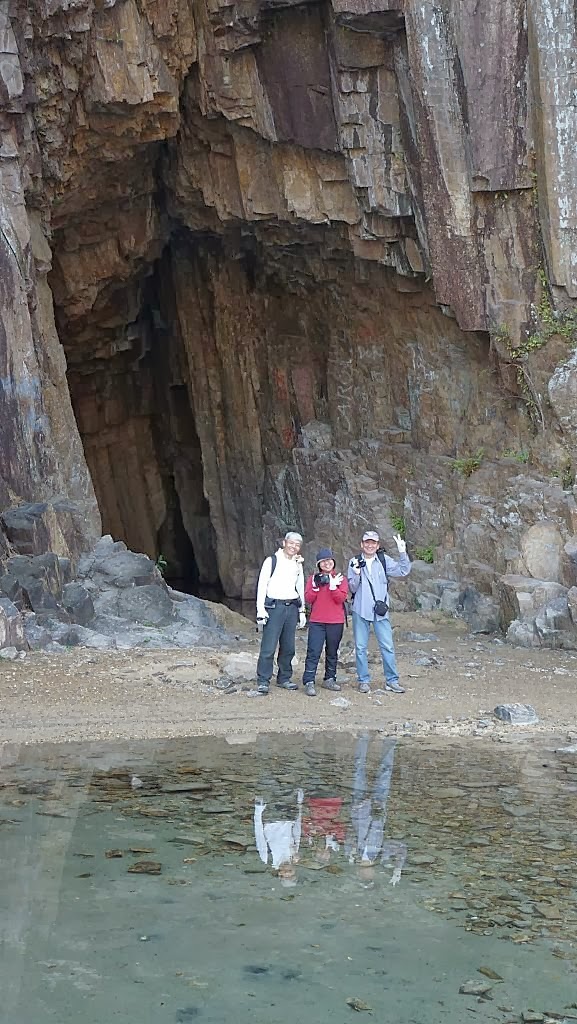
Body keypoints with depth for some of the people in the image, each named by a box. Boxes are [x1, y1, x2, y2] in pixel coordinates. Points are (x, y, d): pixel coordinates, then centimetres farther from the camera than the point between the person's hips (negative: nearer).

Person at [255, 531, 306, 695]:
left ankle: (284, 678, 19)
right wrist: (261, 611, -11)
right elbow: (262, 586, -4)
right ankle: (263, 681, -4)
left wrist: (302, 611, 17)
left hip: (292, 607, 5)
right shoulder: (272, 561, -2)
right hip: (274, 606, -5)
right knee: (269, 646, -10)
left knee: (288, 647, 8)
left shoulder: (298, 564, 15)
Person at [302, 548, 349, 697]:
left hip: (336, 622, 1)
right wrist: (316, 585, -13)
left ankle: (330, 679, 20)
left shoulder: (340, 578, 6)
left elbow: (342, 598, -7)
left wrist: (332, 585, -17)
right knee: (313, 652, -8)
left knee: (332, 652, 10)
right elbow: (308, 598, -2)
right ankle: (309, 682, -10)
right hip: (316, 622, -1)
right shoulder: (313, 578, 7)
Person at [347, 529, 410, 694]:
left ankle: (392, 680, 9)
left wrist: (402, 553, -14)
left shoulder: (384, 560, 5)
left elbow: (404, 571, -3)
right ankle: (364, 681, 15)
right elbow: (352, 588, 0)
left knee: (387, 646, 0)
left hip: (380, 611, 0)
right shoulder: (354, 562, 3)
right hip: (360, 611, 0)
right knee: (360, 647, 5)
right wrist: (356, 574, -18)